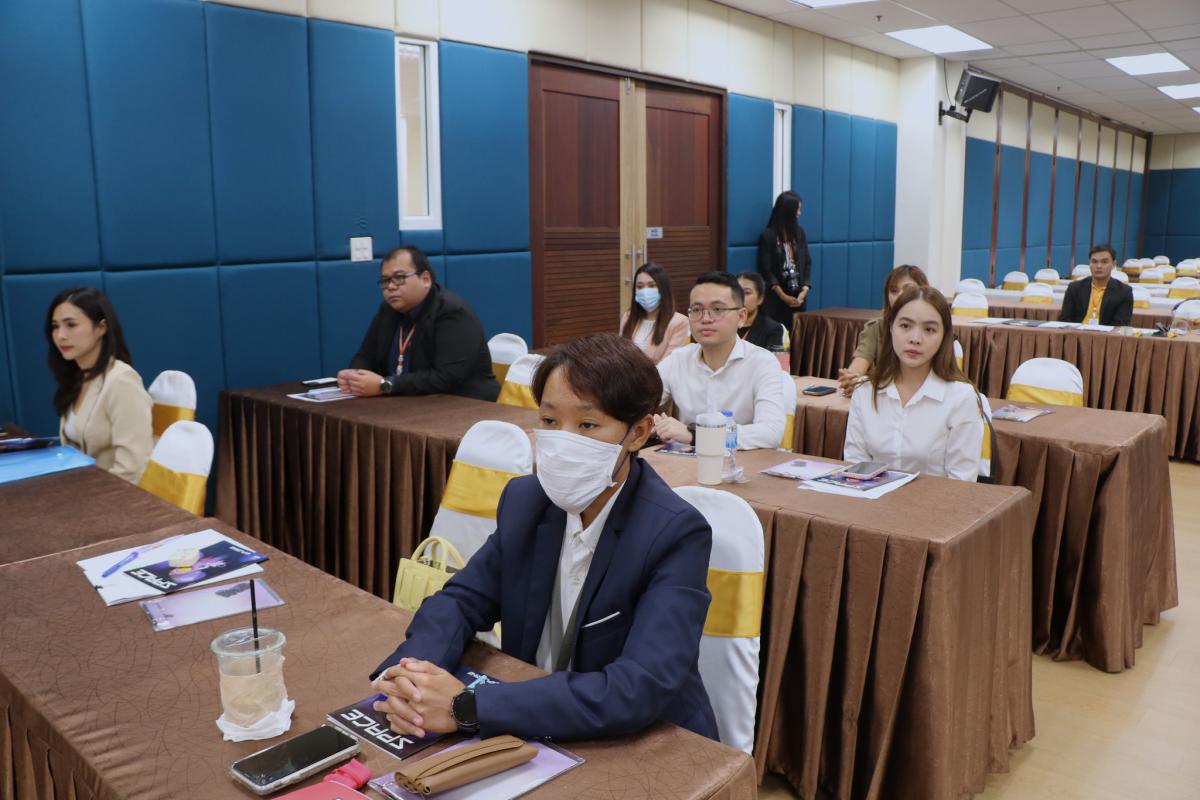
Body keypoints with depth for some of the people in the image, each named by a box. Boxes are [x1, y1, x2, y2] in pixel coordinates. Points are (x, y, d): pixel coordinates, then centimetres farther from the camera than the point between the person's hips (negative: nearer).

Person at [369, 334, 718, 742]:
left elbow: (640, 689, -29)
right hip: (535, 731, 5)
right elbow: (462, 598, 2)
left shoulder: (678, 534, -21)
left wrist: (468, 707, -32)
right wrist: (412, 672, -19)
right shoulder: (525, 499, -5)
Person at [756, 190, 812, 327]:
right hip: (776, 299, -4)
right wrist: (783, 296, -13)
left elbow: (807, 263, 9)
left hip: (798, 297, 4)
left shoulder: (799, 232, 10)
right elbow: (765, 270, -8)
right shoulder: (768, 235, -5)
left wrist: (804, 290, -6)